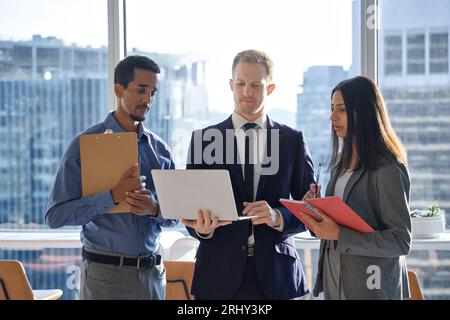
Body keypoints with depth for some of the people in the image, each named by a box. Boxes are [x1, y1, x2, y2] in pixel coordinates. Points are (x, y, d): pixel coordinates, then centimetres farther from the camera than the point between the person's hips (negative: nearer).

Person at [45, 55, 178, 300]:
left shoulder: (159, 149, 7)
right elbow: (55, 216, -11)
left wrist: (154, 208, -12)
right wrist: (113, 196, -20)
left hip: (153, 272, 4)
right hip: (105, 274, -4)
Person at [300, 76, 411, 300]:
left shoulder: (388, 170, -16)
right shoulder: (341, 163, 9)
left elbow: (401, 241, -19)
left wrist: (338, 234, -25)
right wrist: (316, 210, -5)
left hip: (369, 287, -7)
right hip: (334, 281, 7)